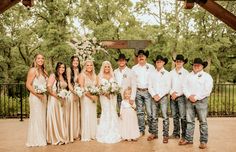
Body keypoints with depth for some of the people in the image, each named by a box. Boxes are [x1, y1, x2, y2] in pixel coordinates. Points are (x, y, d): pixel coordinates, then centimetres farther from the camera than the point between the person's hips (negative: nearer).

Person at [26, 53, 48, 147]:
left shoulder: (44, 71, 14)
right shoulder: (33, 70, -8)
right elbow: (28, 85, -12)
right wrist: (37, 94, -18)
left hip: (43, 97, 7)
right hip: (35, 97, -7)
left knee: (42, 117, 12)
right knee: (36, 117, -2)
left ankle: (42, 138, 23)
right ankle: (36, 140, 9)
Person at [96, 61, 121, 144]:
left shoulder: (112, 76, 11)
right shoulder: (100, 76, 2)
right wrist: (104, 92, -17)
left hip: (112, 96, 3)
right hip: (104, 96, -3)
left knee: (113, 112, 2)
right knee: (106, 113, -7)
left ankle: (113, 133, 12)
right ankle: (105, 134, 3)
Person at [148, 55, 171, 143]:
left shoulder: (167, 74, 1)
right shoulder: (151, 73, 8)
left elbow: (168, 87, -3)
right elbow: (150, 86, 5)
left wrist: (159, 95, -10)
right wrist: (154, 95, -8)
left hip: (163, 97, -2)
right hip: (154, 97, 3)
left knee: (165, 117, -4)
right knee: (154, 117, 7)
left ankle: (165, 135, 2)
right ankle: (154, 133, 17)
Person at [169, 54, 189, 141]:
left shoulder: (185, 73, 0)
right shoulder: (171, 73, 12)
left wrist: (177, 94, -9)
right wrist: (172, 93, -6)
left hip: (181, 96, -4)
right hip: (172, 97, 4)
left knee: (183, 116, -7)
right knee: (174, 116, 8)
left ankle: (184, 135, 1)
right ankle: (176, 133, 17)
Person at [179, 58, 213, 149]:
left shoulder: (206, 76, 2)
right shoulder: (189, 76, 15)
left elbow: (207, 90, -8)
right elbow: (185, 87, 9)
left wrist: (196, 97, -12)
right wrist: (189, 96, -8)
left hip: (201, 101, -4)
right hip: (190, 101, 4)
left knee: (203, 122, -1)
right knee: (190, 121, 7)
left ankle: (203, 141, 5)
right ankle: (188, 139, 14)